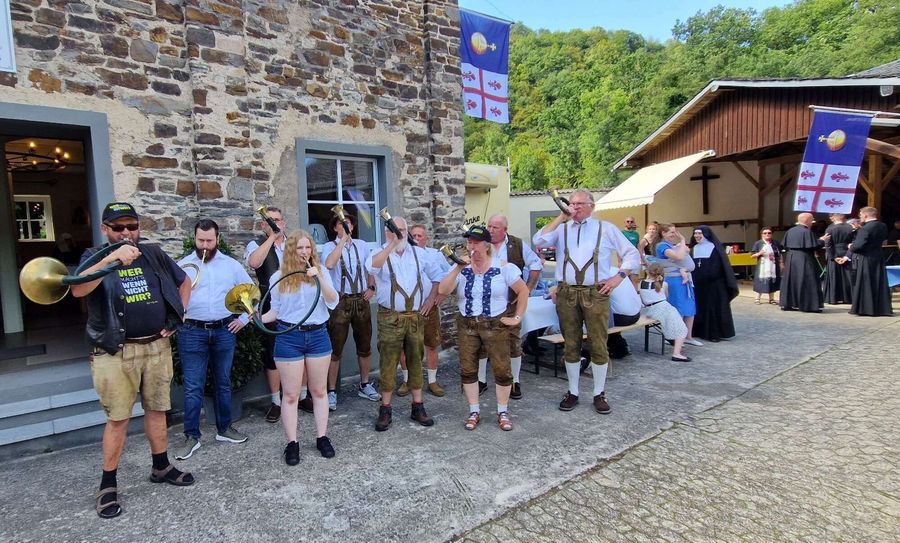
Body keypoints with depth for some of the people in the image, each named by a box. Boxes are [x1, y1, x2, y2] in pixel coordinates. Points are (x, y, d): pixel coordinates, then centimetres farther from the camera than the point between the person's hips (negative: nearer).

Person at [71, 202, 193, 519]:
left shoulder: (153, 254, 7)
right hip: (117, 352, -3)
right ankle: (108, 484, 17)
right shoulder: (95, 257, -3)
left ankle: (161, 467, 30)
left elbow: (184, 282, 19)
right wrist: (111, 259, -38)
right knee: (118, 418, 2)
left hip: (157, 346, 4)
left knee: (157, 409, 14)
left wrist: (178, 317, 9)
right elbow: (78, 290, -25)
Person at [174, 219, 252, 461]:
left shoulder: (231, 265, 6)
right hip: (192, 332, -1)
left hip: (224, 331, 2)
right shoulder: (183, 265, 2)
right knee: (193, 387, 1)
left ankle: (224, 428, 26)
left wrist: (243, 318, 6)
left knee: (223, 383, 13)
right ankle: (192, 436, 13)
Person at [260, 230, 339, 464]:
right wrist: (258, 318, -11)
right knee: (291, 394, 5)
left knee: (319, 390, 12)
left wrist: (319, 278, -19)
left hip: (318, 335, 1)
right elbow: (275, 310, 8)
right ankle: (292, 443, 17)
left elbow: (333, 302, -7)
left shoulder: (320, 270, 2)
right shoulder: (279, 277, 3)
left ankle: (322, 437, 23)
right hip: (289, 337, -1)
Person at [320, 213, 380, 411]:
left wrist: (371, 287, 2)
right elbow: (329, 264, -25)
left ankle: (364, 385, 28)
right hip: (340, 302, -4)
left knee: (364, 346, 13)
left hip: (361, 300, 4)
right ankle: (331, 391, 11)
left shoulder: (362, 245, 10)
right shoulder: (329, 247, -2)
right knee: (335, 348, 0)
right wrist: (343, 239, -19)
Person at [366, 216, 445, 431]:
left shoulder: (419, 253, 10)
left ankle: (418, 407, 21)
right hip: (390, 317, -3)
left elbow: (436, 275, 18)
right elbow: (372, 266, -26)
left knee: (416, 361, 10)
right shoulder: (380, 254, -1)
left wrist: (431, 298, 7)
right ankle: (385, 409, 12)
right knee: (388, 363, 0)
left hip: (416, 316, 3)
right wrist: (392, 244, -32)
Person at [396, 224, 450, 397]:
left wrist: (443, 293, 3)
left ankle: (432, 381, 23)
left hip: (430, 306, 2)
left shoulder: (436, 255, 6)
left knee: (432, 345, 8)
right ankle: (407, 381, 22)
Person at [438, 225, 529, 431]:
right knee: (468, 369, 7)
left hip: (496, 325, -2)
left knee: (502, 369, 2)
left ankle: (502, 412, 21)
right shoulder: (461, 267, 1)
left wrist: (517, 317, -5)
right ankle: (474, 412, 24)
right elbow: (443, 291, -11)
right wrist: (458, 269, -19)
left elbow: (523, 291, -1)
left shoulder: (503, 267, -6)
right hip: (467, 325, 3)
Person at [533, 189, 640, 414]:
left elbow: (632, 254, 11)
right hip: (567, 293, 2)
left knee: (598, 345, 1)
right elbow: (539, 241, -8)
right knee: (571, 345, 9)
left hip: (596, 293, -1)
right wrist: (561, 218, -5)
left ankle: (600, 394, 16)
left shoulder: (606, 229, 8)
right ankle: (572, 392, 20)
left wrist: (618, 277, -2)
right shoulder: (561, 229, 11)